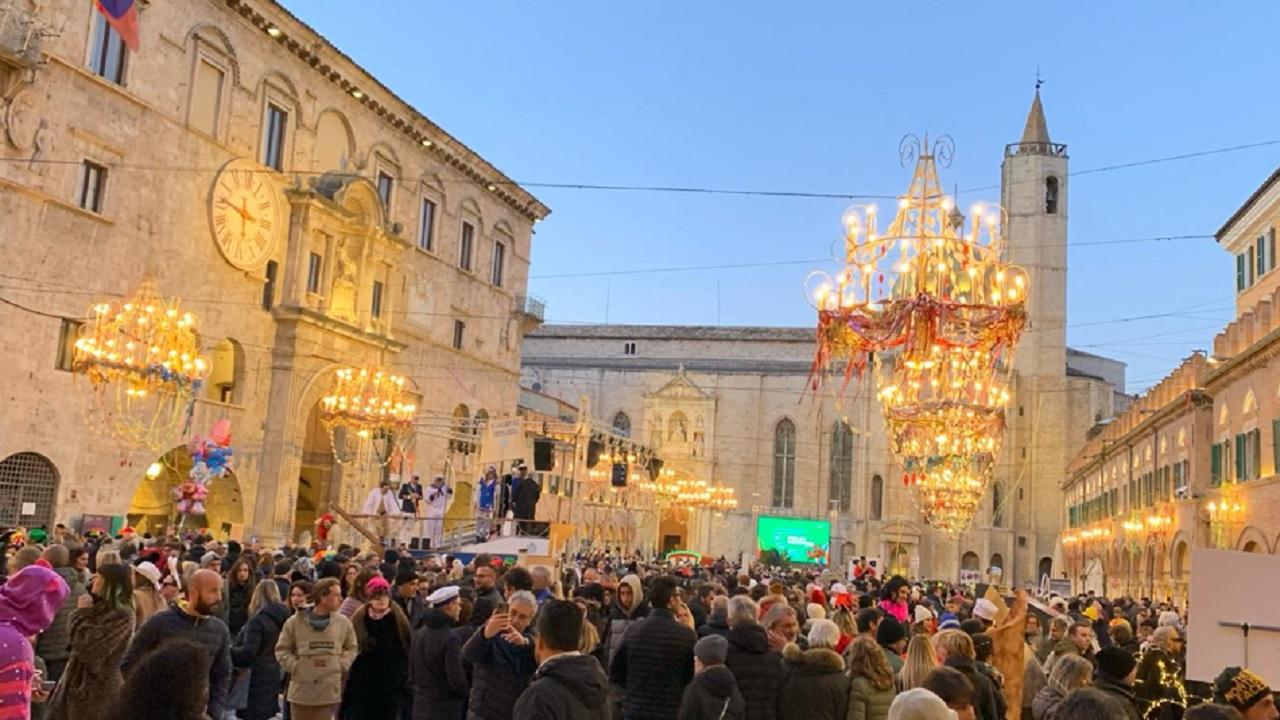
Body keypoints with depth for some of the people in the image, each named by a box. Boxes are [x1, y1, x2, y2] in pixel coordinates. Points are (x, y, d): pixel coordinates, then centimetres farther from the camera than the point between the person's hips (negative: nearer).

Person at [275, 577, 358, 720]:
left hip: (328, 691, 1)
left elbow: (352, 648, 14)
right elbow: (282, 649, 4)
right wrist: (295, 666, -8)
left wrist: (342, 664, -1)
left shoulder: (343, 622, 1)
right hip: (301, 689, 0)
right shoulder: (295, 622, -4)